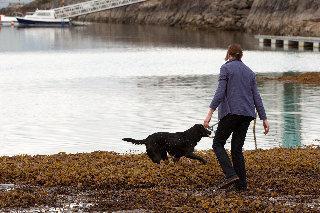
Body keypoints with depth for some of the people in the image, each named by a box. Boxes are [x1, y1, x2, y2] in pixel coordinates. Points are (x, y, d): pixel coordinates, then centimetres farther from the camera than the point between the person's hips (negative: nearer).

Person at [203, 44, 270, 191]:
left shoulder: (226, 68, -1)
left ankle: (230, 175, -13)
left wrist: (210, 113, -16)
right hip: (247, 114, 6)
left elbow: (220, 92, -12)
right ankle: (241, 184, 4)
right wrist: (264, 118, 12)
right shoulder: (249, 72, 16)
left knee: (218, 144, 6)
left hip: (231, 112, -6)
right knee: (237, 148, 10)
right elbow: (256, 97, 12)